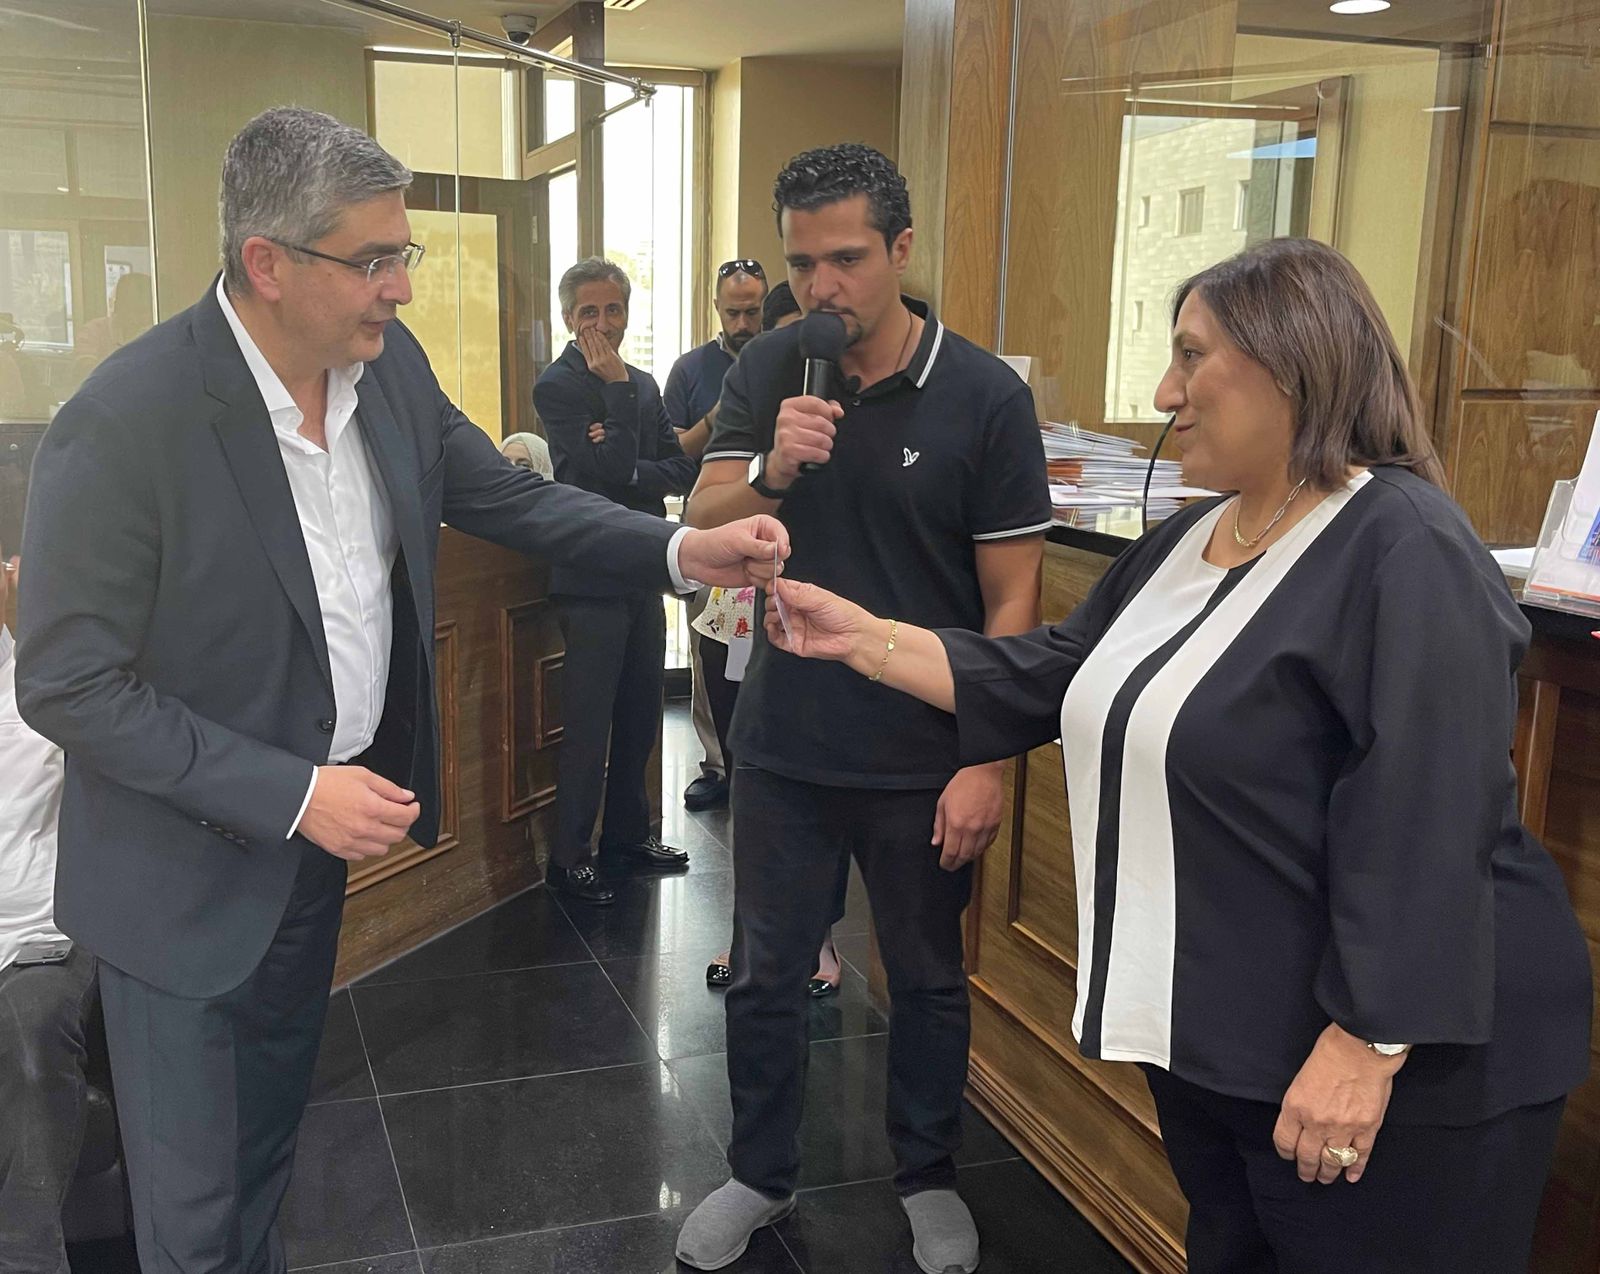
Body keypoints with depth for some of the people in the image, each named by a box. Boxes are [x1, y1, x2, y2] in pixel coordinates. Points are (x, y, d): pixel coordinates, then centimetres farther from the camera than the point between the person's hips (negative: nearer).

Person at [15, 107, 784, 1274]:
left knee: (271, 1135, 27)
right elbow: (67, 684, -21)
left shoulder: (390, 365, -7)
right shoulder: (124, 422, -26)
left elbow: (507, 495, 4)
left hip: (324, 826, 6)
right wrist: (291, 795, -24)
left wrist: (677, 551, -10)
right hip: (190, 867, -6)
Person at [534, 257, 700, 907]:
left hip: (642, 573, 7)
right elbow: (608, 470, -21)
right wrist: (616, 386, -15)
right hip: (593, 579, -7)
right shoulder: (558, 386, -8)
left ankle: (628, 836, 28)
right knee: (589, 725, -2)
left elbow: (681, 469, 4)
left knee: (640, 718, 14)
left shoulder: (643, 385, 14)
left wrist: (628, 475, -14)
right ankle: (569, 857, 9)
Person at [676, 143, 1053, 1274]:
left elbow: (1013, 600, -9)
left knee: (928, 981, 16)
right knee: (765, 978, 15)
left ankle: (929, 1178, 39)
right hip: (784, 747, 3)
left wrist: (985, 763, -14)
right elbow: (700, 529, -7)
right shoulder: (767, 374, -2)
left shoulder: (986, 397, -11)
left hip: (922, 762, -2)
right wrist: (773, 471, -27)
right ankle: (761, 1176, 38)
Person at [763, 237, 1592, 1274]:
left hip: (1394, 1066, -8)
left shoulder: (1404, 553, -20)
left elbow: (1422, 826, -26)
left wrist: (1368, 1047, -26)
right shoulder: (1191, 540, 8)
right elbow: (1044, 681, 8)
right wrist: (864, 637, 2)